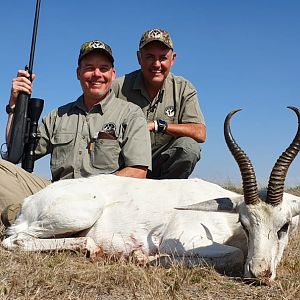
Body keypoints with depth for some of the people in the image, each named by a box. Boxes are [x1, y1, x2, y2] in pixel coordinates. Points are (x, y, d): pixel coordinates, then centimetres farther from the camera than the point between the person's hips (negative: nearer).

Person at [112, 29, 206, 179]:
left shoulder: (184, 89, 2)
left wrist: (157, 125, -18)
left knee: (189, 147, -26)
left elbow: (200, 133, -11)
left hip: (162, 165, 1)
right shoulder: (119, 87, -2)